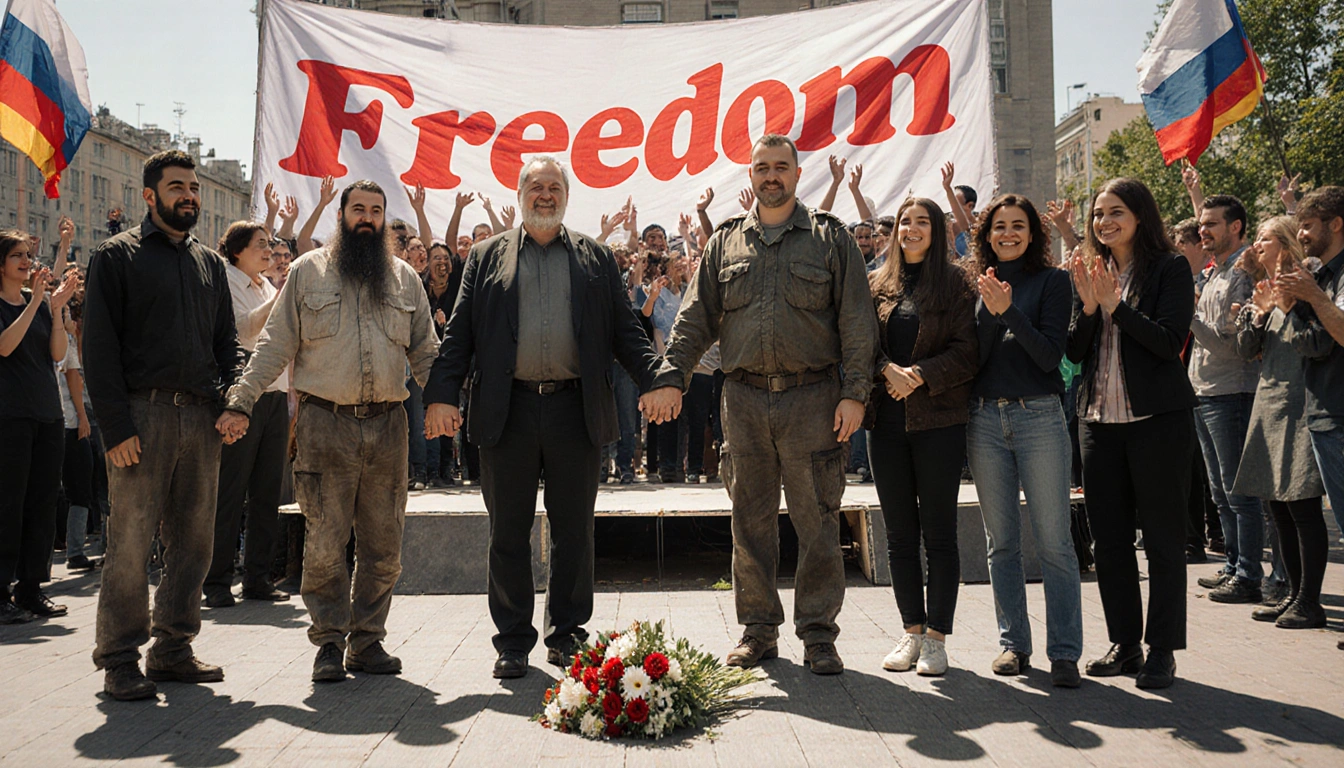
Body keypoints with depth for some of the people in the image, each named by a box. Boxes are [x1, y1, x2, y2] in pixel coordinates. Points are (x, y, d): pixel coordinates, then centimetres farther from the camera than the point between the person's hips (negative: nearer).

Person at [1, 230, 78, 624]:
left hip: (48, 413, 6)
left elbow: (57, 354, 3)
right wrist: (36, 302, -20)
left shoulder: (41, 301, 13)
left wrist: (56, 308, -8)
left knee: (44, 503, 7)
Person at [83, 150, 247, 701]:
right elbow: (99, 346, -4)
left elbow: (227, 340, 19)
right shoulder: (117, 256, 3)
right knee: (131, 541, -3)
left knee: (193, 540, 8)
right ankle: (119, 660, 7)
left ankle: (173, 649, 20)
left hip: (201, 417, 5)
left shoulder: (210, 263, 18)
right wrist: (116, 425, -13)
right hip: (142, 413, -5)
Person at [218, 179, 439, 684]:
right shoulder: (308, 271, 7)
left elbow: (425, 352, 14)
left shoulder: (404, 278, 14)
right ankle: (329, 642, 12)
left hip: (388, 425, 3)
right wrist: (241, 403, -3)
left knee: (383, 545, 6)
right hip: (325, 423, -2)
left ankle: (367, 641, 18)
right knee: (325, 543, -1)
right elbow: (275, 344, 5)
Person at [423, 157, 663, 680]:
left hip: (575, 411, 0)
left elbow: (625, 331, 8)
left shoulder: (596, 258, 13)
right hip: (507, 412, 0)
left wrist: (655, 380, -8)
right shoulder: (487, 257, 12)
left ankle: (566, 634, 20)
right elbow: (459, 332, 6)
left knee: (573, 530, 7)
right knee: (508, 532, 6)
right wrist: (442, 395, -6)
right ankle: (513, 642, 16)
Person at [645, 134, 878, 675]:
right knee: (750, 520, 8)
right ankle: (758, 630, 20)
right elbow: (696, 317, 11)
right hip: (744, 399, 3)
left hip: (813, 397, -2)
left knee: (816, 519, 0)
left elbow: (856, 320, 0)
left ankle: (818, 634, 12)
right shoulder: (727, 241, 13)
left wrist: (854, 392, -8)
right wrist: (672, 377, -1)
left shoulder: (829, 237, 5)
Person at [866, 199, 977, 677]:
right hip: (886, 418, 4)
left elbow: (968, 351, -5)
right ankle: (911, 630, 18)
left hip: (939, 420, -3)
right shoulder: (877, 284, 12)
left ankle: (936, 636, 9)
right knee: (899, 531, 8)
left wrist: (921, 376, -15)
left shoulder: (956, 283, 1)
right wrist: (887, 370, -11)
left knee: (939, 532, 1)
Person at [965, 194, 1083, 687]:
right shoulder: (976, 286, 10)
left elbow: (1050, 355, -7)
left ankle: (1064, 652, 3)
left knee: (1054, 540, -3)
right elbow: (972, 359, 2)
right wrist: (990, 312, -12)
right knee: (1000, 541, 9)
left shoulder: (1051, 281, 2)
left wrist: (1009, 310, -16)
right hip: (985, 420, 3)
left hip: (1039, 418, -3)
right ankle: (1013, 643, 19)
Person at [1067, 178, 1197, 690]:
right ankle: (1124, 643, 22)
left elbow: (1170, 341, -14)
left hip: (1157, 418, -5)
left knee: (1162, 537, 2)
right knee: (1108, 537, 10)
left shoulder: (1170, 268, -3)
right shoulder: (1090, 272, 11)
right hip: (1100, 418, 5)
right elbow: (1075, 352, 6)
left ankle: (1162, 650, 11)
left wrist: (1114, 303, -19)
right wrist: (1088, 306, -10)